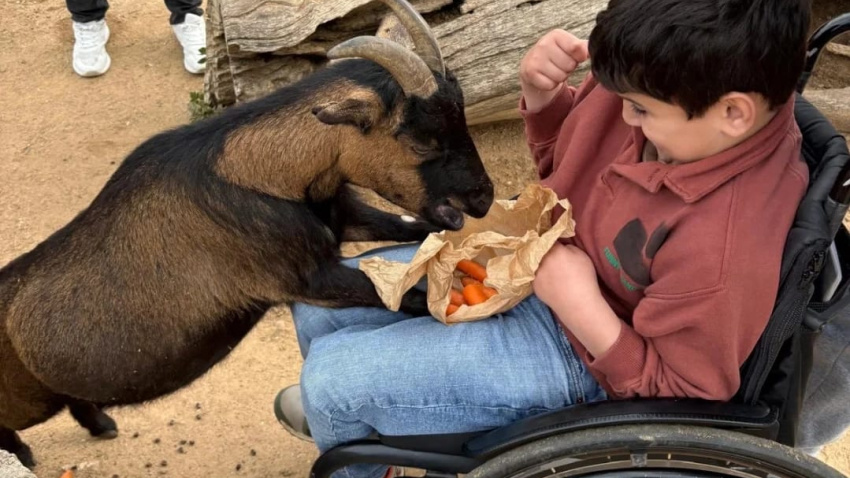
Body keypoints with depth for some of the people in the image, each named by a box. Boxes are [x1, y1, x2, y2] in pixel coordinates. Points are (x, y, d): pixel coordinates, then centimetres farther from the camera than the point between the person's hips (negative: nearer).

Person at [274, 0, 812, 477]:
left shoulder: (727, 249, -36)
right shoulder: (674, 89, -17)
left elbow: (681, 386, -20)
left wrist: (582, 309, -29)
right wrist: (542, 96, -16)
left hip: (578, 354, -7)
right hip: (531, 255, 7)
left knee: (329, 376, -7)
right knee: (321, 297, 11)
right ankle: (352, 410, 45)